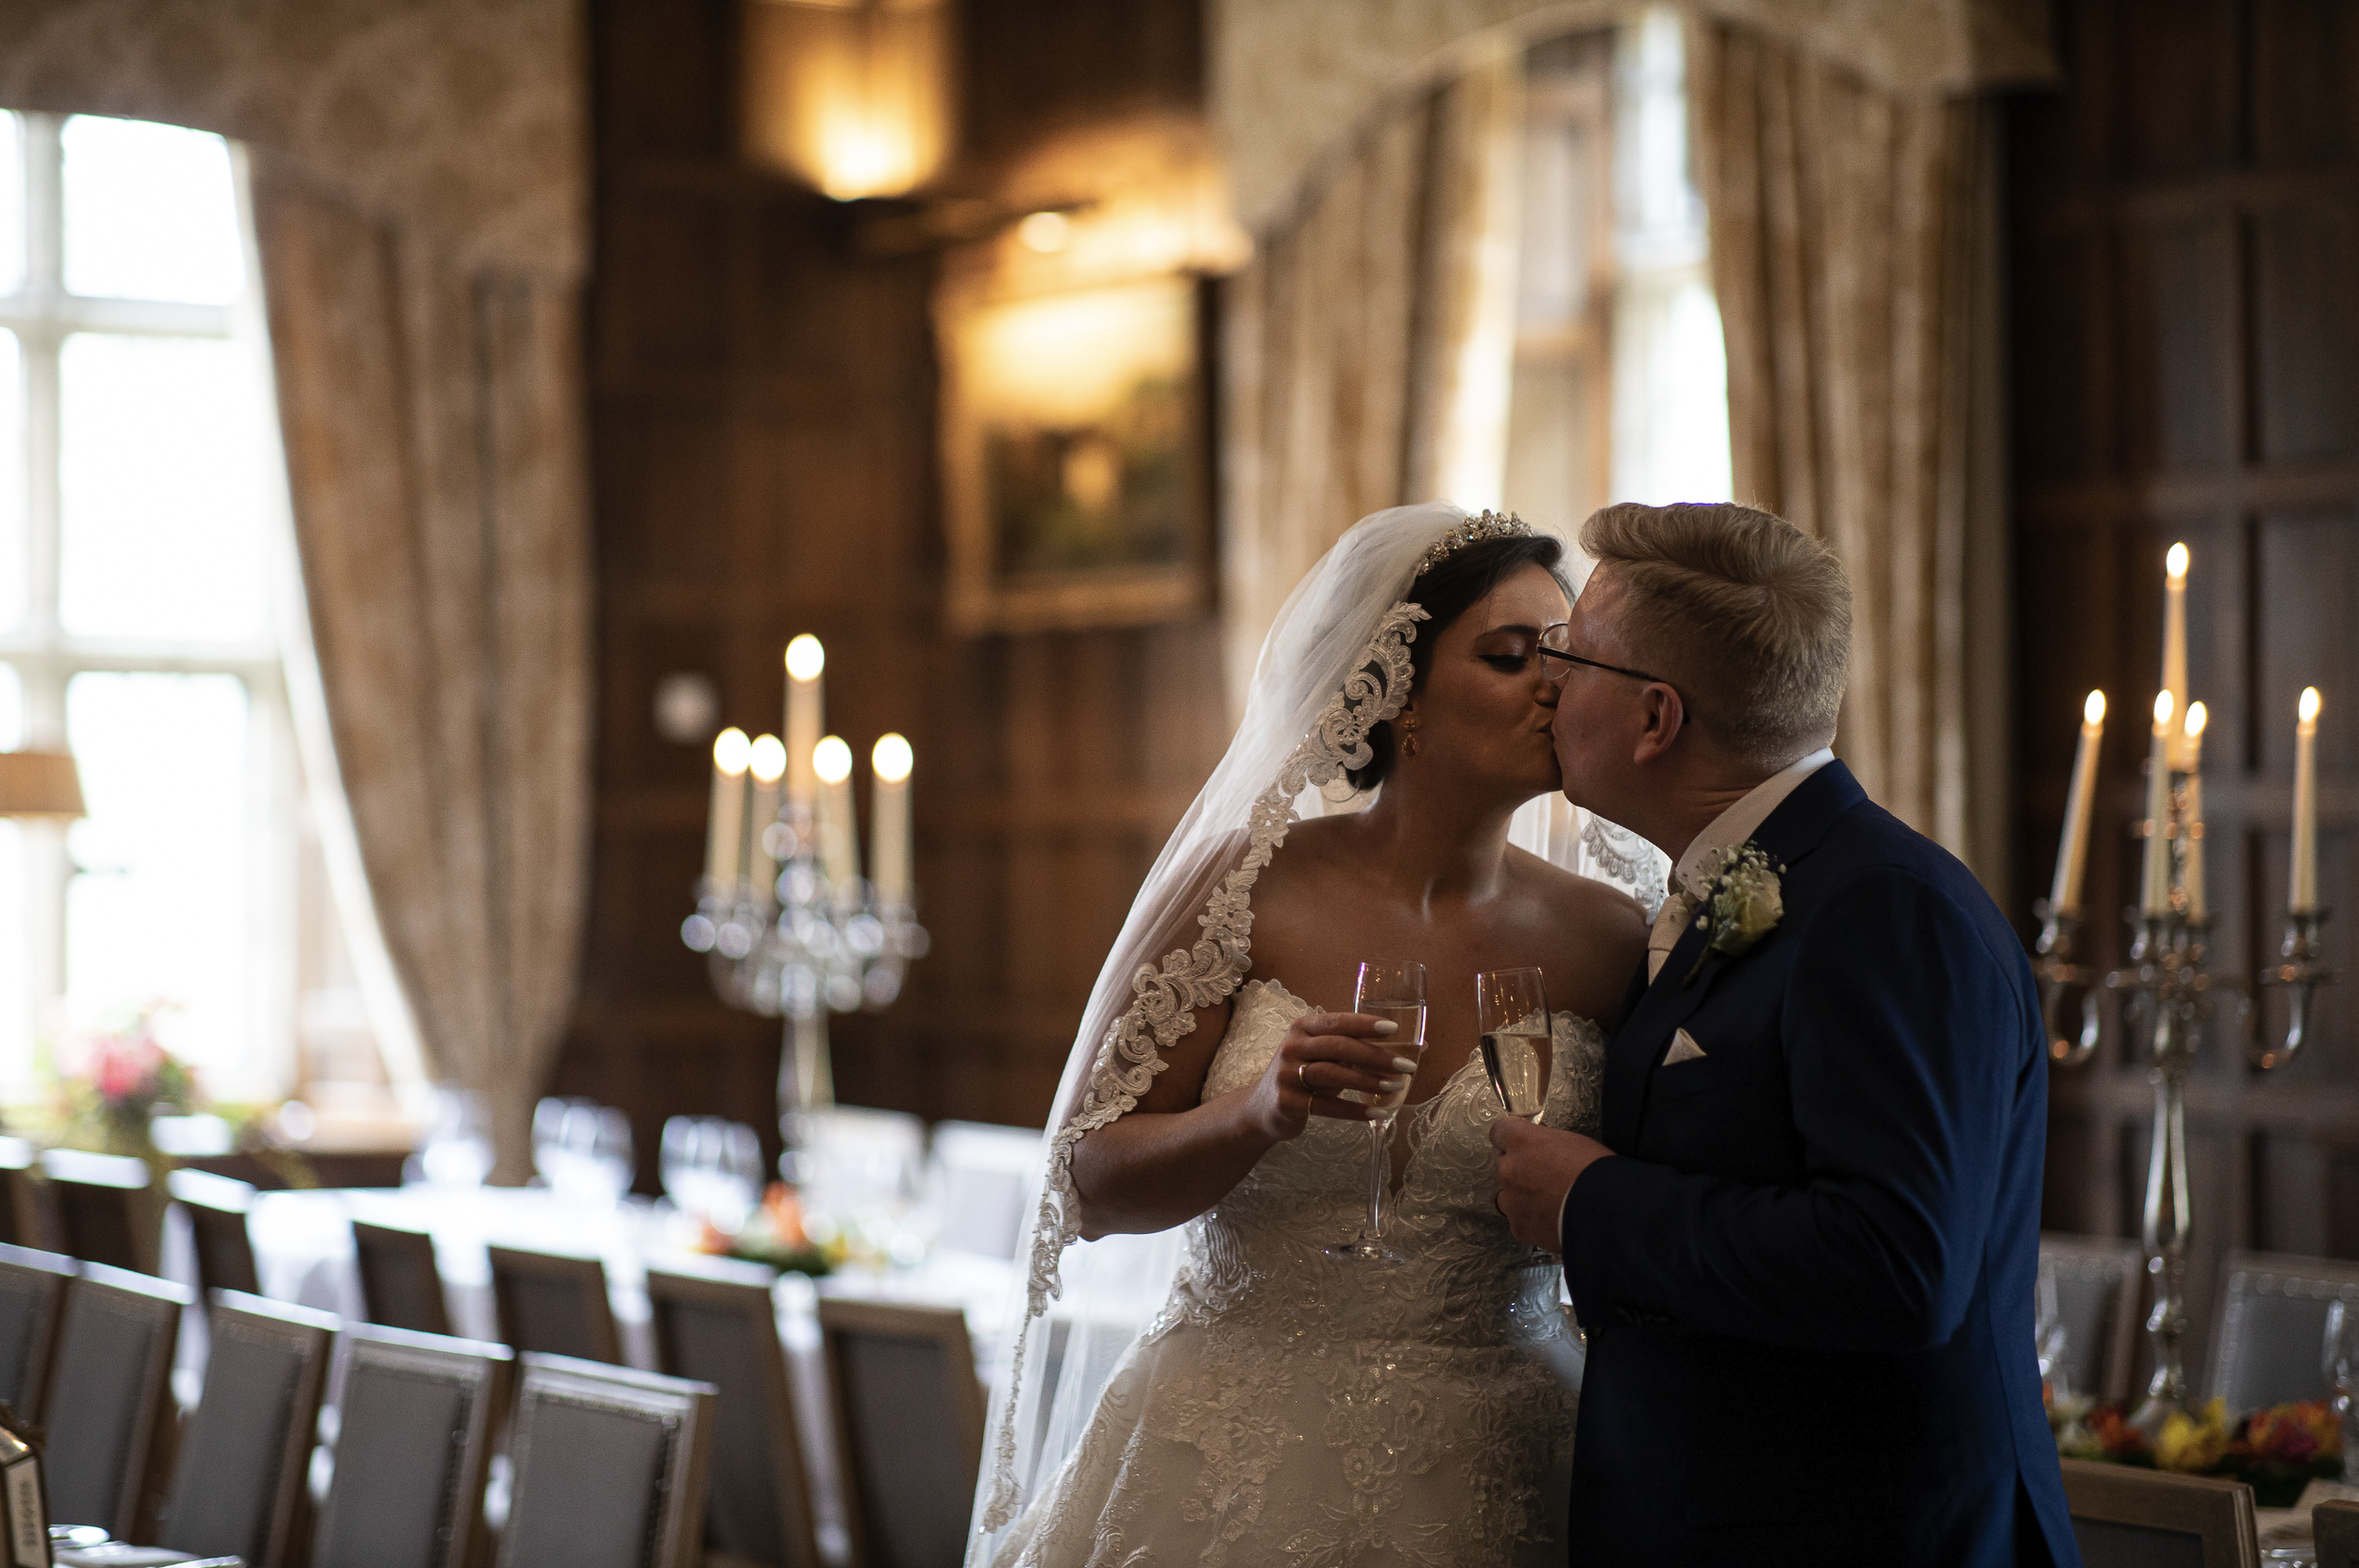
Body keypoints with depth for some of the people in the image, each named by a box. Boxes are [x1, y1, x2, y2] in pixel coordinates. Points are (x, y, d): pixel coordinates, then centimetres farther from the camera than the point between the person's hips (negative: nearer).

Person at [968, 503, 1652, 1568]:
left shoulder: (1606, 942, -1)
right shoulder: (1246, 888, -6)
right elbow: (1091, 1187, -6)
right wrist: (1258, 1113, -22)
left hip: (1474, 1482, 2)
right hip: (1227, 1468, -1)